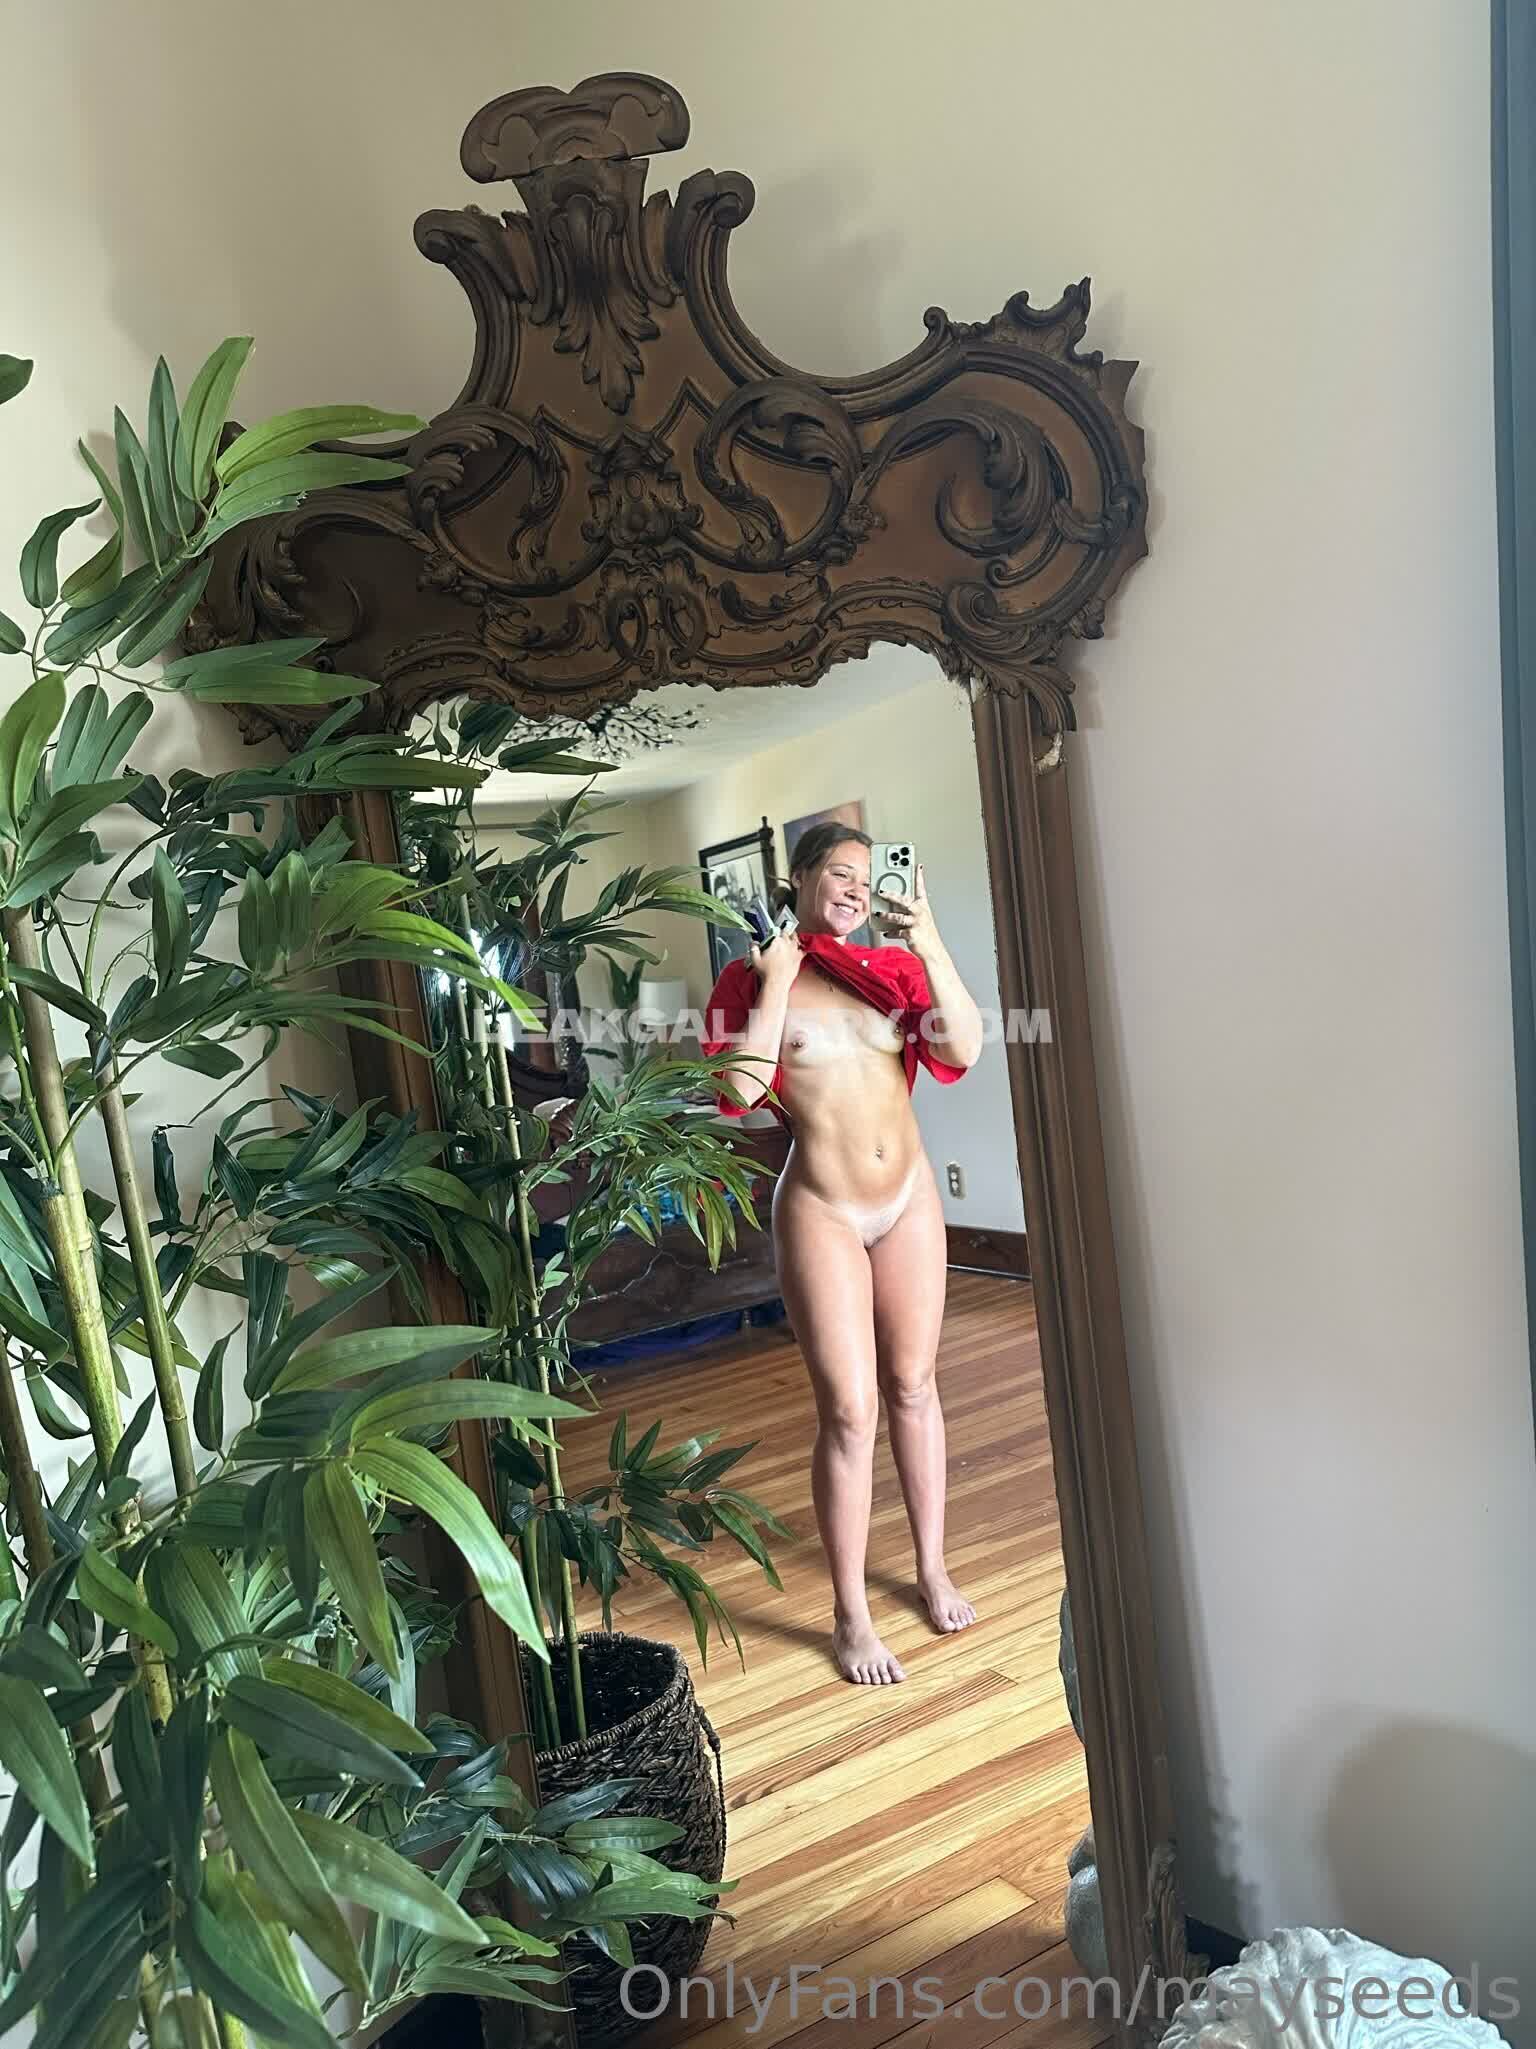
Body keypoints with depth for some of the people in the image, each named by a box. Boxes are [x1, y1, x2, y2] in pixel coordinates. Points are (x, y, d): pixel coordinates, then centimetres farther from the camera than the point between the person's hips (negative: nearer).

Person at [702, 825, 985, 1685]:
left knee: (914, 1386, 15)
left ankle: (933, 1568, 34)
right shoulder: (751, 980, -5)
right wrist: (775, 985, -17)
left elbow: (963, 1050, -12)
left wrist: (932, 948, -22)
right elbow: (737, 1089, -18)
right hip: (822, 1211, -4)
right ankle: (852, 1616, 15)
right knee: (849, 1409, -2)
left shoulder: (893, 967, 2)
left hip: (909, 1197, 4)